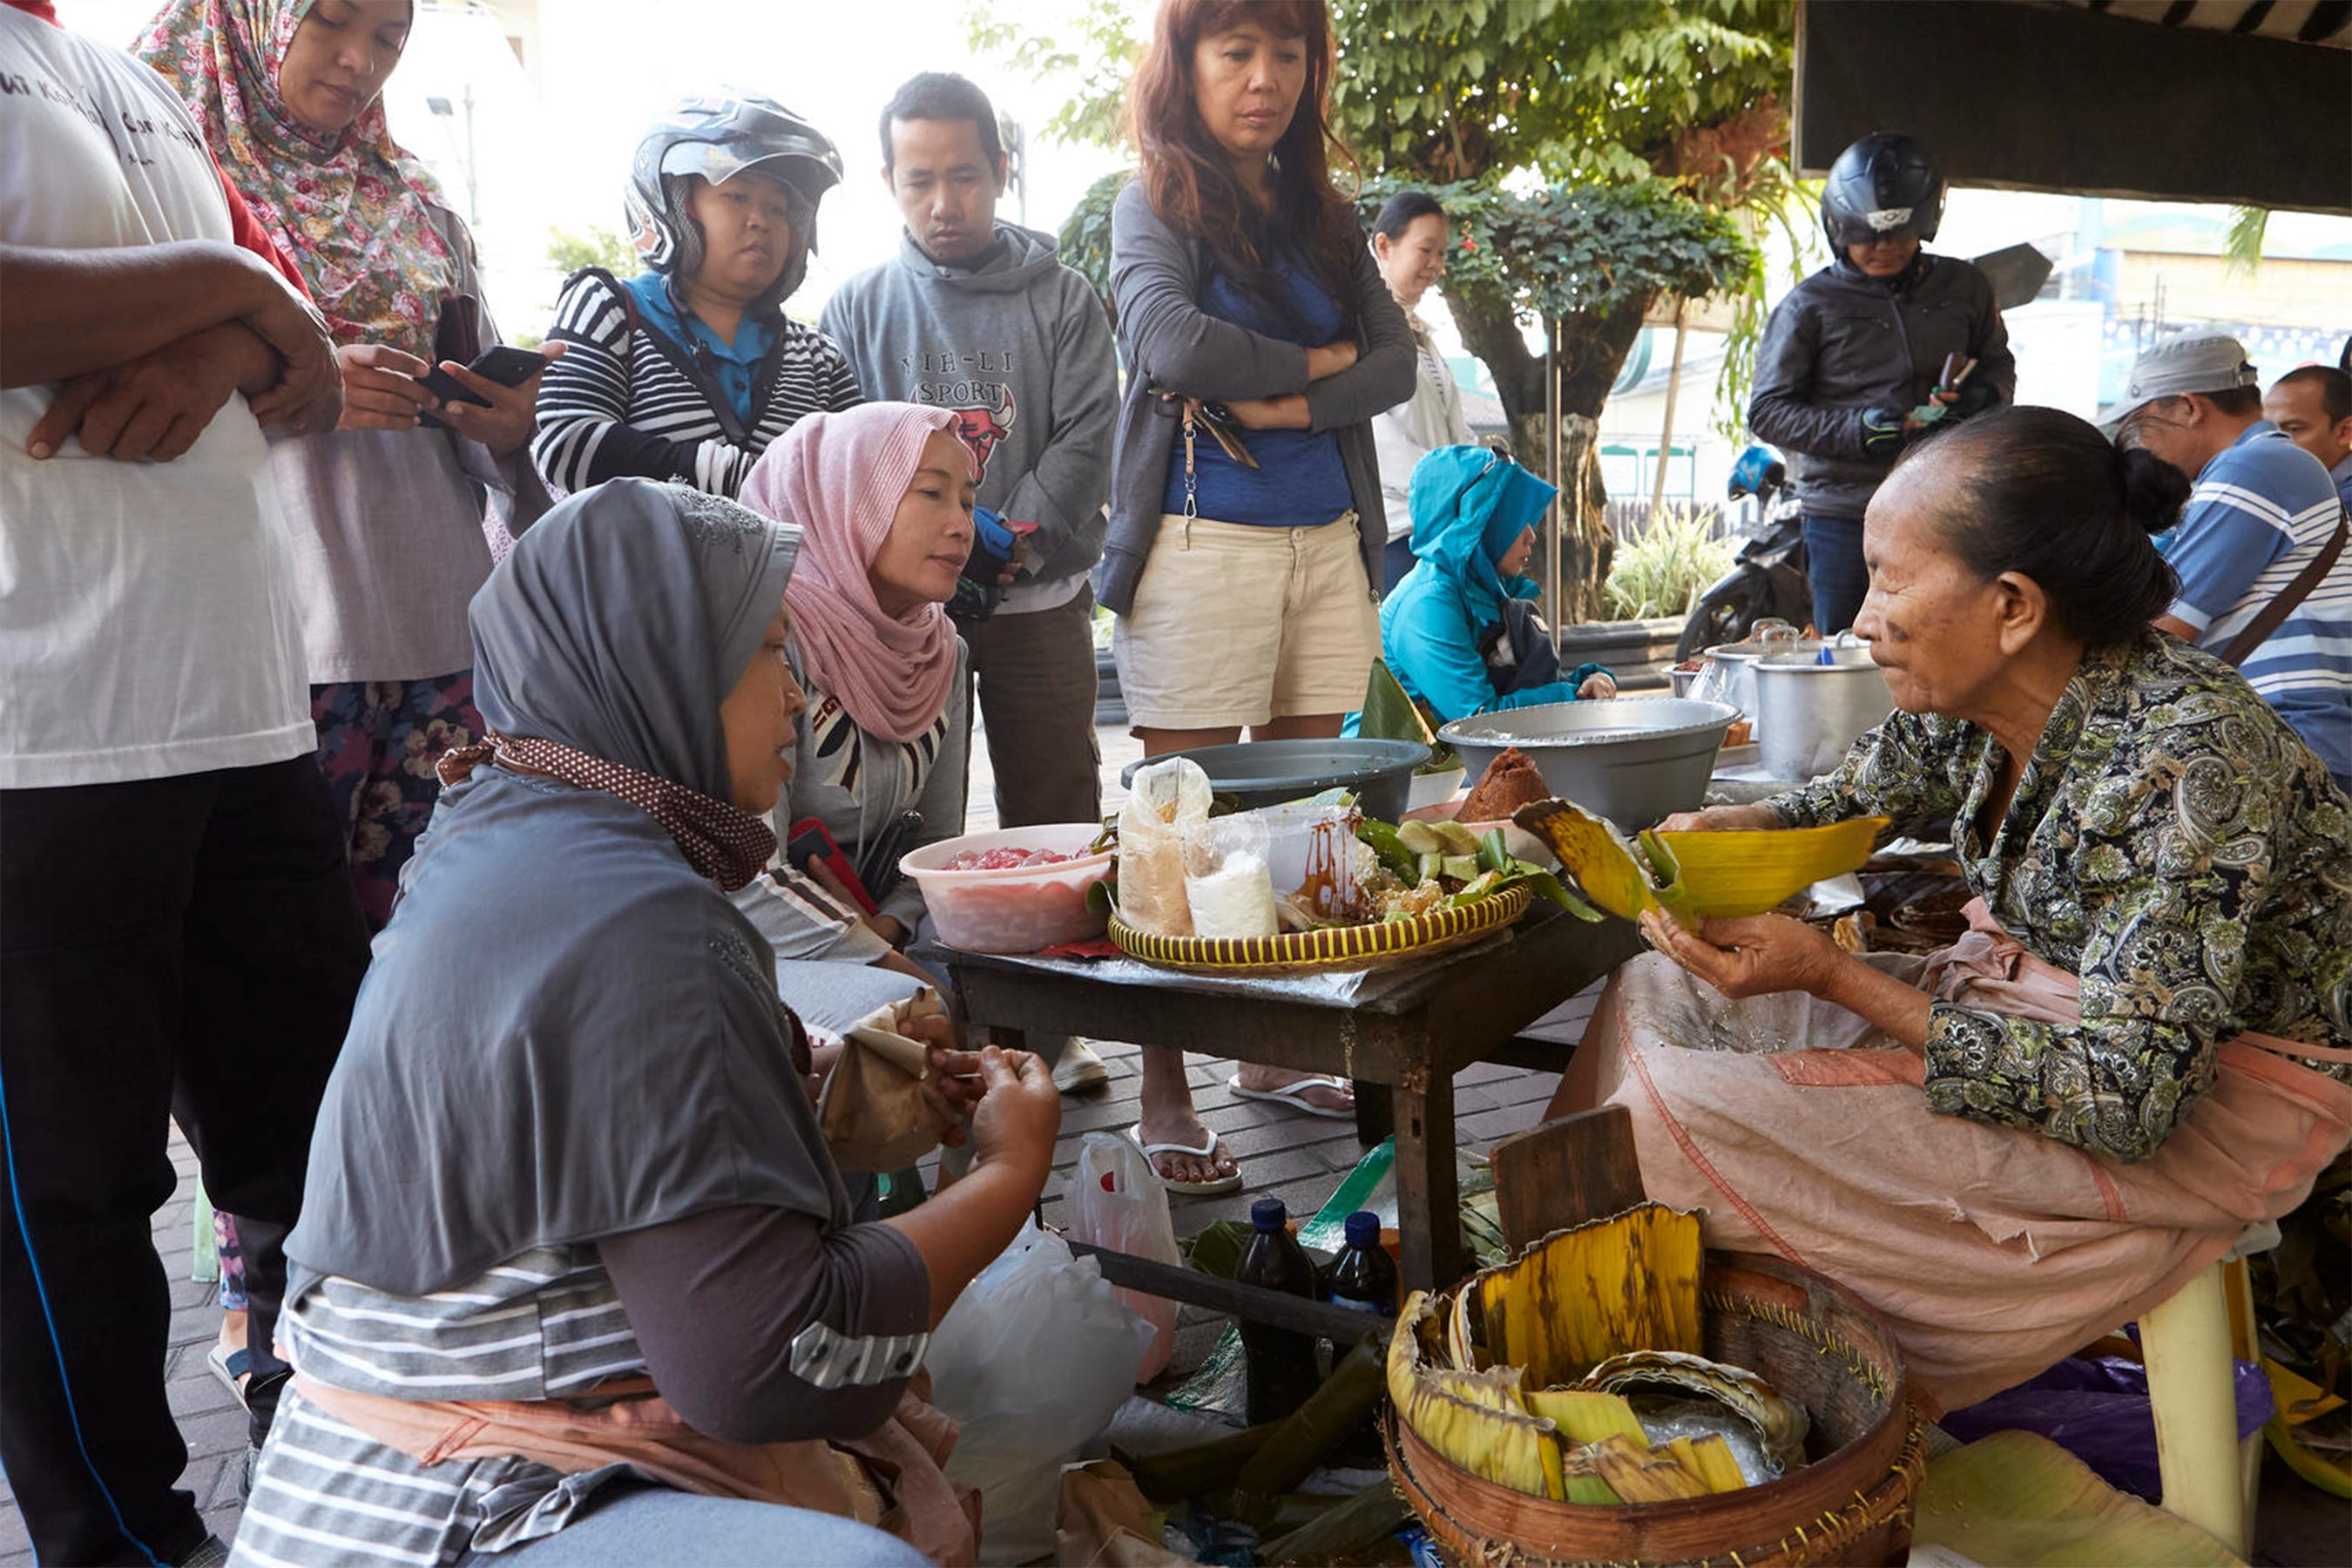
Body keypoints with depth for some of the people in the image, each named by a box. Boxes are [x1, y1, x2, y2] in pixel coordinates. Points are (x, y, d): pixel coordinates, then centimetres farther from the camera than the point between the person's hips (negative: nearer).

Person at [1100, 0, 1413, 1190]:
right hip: (1202, 544, -5)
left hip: (1328, 541, 6)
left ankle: (1274, 1054, 20)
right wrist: (1320, 360, -6)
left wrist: (1279, 404, -11)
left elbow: (1396, 361, 5)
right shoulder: (1154, 208, 1)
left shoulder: (1323, 217, 16)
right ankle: (1165, 1093, 3)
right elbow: (1175, 344, -18)